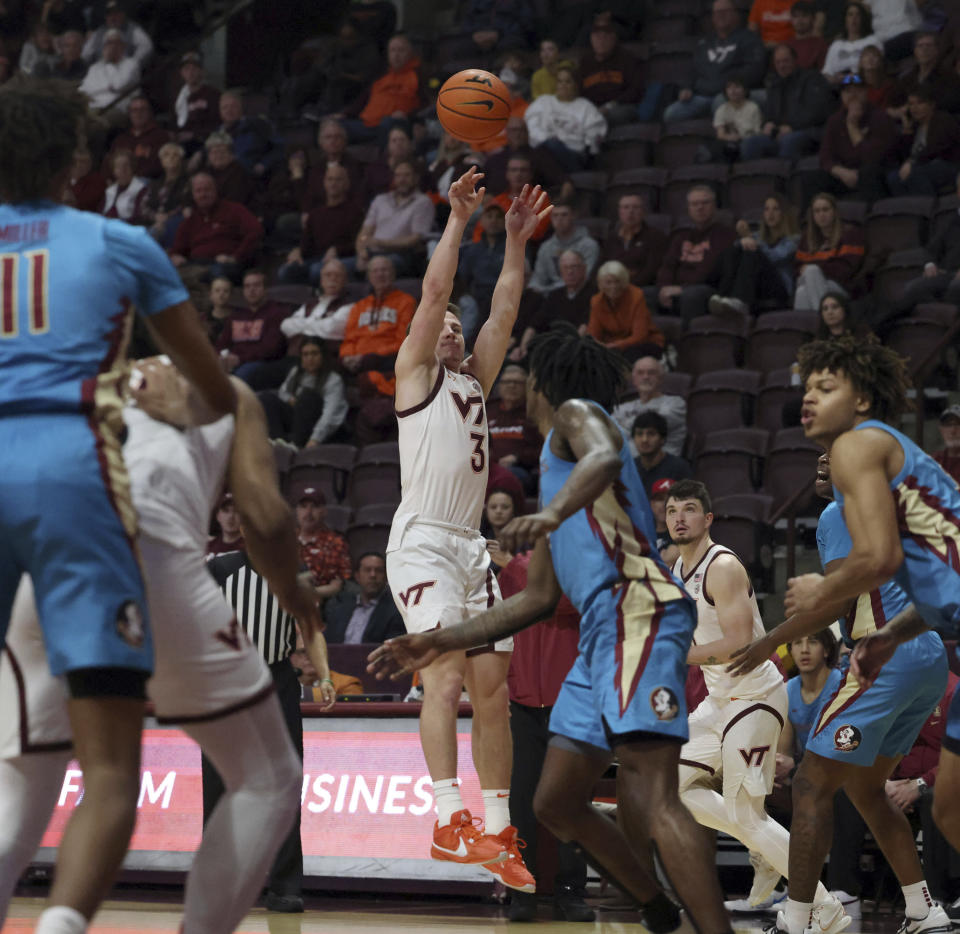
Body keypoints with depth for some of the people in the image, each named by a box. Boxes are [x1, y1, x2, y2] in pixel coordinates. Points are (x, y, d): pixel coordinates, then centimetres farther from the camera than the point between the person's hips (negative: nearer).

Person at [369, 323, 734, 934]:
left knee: (652, 797, -23)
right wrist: (443, 642, 32)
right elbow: (539, 599, 33)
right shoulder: (555, 464, 32)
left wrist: (552, 513, -40)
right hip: (603, 631, 10)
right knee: (558, 804, 13)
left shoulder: (576, 413, 6)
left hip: (638, 613, -10)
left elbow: (605, 457, -21)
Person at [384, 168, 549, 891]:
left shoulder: (475, 379, 23)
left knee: (493, 689, 4)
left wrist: (517, 239, 16)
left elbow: (504, 310, 19)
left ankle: (500, 833, 8)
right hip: (423, 542, -7)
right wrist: (458, 219, -6)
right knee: (446, 675, -21)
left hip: (471, 547, 7)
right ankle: (450, 822, -30)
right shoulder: (416, 372, 6)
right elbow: (433, 293, -5)